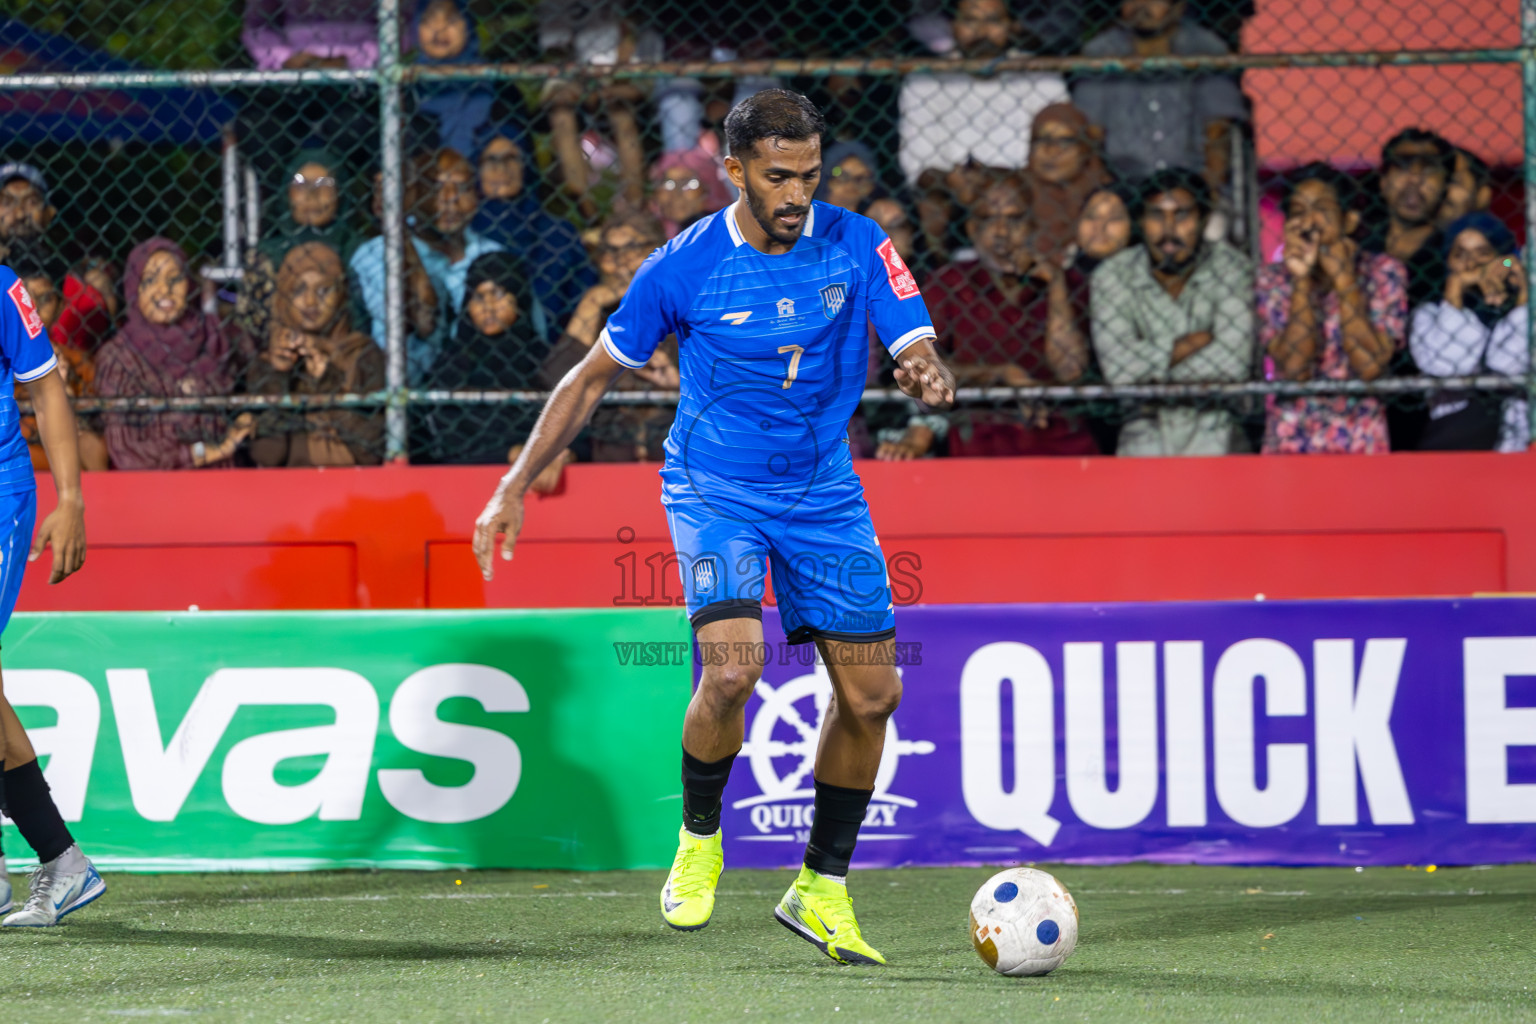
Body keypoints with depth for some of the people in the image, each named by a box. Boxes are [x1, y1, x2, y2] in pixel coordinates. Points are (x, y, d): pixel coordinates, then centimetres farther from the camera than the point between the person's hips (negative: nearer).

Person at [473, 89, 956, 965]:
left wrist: (930, 376, -40)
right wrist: (516, 486, -2)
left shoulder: (857, 246, -8)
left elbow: (918, 350, -14)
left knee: (872, 695, 0)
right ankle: (698, 841, 3)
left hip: (823, 491, 3)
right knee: (733, 669, -24)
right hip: (715, 488, -3)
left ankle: (822, 891, 18)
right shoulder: (684, 269, -11)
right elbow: (595, 376, 0)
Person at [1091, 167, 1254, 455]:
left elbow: (1233, 361, -16)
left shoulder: (1230, 267, -4)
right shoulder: (1112, 276, -2)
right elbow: (1117, 366, -15)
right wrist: (1200, 340, -11)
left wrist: (1149, 371, -11)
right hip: (1145, 429, 1)